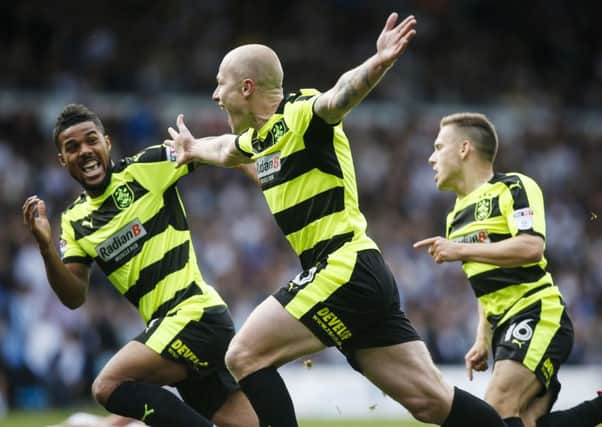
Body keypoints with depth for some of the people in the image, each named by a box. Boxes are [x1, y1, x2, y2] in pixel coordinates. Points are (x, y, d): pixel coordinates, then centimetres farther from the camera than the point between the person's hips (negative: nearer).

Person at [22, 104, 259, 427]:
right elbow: (74, 297, 8)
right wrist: (45, 246, -7)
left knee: (109, 385, -21)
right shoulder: (74, 222, 13)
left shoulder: (145, 169, -3)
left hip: (195, 315, -7)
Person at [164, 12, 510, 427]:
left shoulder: (301, 115, -8)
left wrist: (379, 63, -51)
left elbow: (341, 95, -31)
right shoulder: (259, 137, 18)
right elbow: (227, 150, 43)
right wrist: (192, 149, 63)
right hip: (367, 281, 9)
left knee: (244, 357, -6)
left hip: (344, 269, -9)